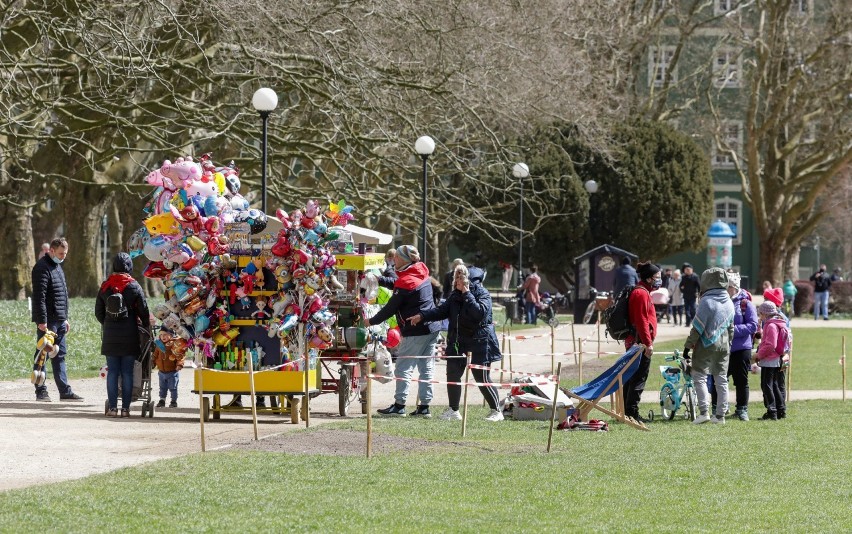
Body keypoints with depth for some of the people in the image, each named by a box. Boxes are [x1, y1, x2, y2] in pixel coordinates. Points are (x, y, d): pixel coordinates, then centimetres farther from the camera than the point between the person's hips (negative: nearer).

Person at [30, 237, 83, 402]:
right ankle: (41, 392, 0)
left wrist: (65, 319, 23)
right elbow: (39, 296, -19)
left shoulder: (57, 267, 18)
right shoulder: (42, 268, -13)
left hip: (59, 320, 10)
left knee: (60, 355, 10)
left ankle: (65, 391, 12)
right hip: (47, 321, -10)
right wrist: (42, 321, -23)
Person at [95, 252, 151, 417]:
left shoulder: (105, 286, 3)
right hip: (130, 336, -2)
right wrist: (146, 327, 14)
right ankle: (125, 408, 1)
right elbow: (144, 311, -2)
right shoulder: (134, 286, -5)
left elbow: (98, 312, 11)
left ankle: (112, 407, 2)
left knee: (112, 372, 5)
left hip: (110, 336, 2)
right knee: (127, 373, 2)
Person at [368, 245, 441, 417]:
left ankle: (399, 405, -2)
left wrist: (372, 321, -1)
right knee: (426, 367, 9)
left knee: (403, 367, -2)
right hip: (432, 328, 9)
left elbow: (390, 308, -12)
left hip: (415, 332, -9)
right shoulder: (422, 274, 9)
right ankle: (424, 406, 11)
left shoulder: (405, 282, -16)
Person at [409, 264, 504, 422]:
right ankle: (453, 410, 17)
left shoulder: (482, 293, -12)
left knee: (482, 378, -5)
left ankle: (496, 411, 7)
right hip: (458, 342, 7)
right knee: (453, 373, 6)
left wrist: (467, 294, -25)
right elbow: (442, 311, 14)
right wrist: (422, 316, 3)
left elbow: (481, 312, -28)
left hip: (479, 342, -7)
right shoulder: (455, 295, 9)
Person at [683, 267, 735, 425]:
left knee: (699, 376, 0)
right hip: (724, 346, 6)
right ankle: (720, 415, 12)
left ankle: (703, 411, -11)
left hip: (706, 345, -6)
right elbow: (731, 328, 14)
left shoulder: (707, 301, -16)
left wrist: (687, 346, -10)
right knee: (721, 379, 10)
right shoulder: (729, 303, 6)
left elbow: (697, 327, -16)